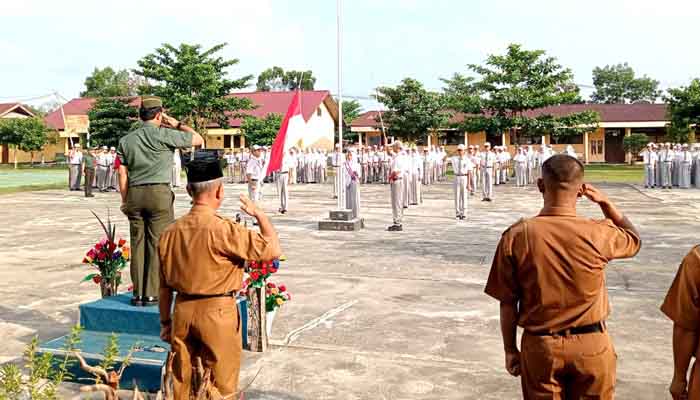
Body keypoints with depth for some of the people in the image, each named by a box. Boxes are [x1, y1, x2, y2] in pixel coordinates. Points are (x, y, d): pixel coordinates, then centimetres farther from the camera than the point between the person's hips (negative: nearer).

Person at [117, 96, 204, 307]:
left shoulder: (126, 140, 11)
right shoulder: (164, 135, -4)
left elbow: (123, 173, 10)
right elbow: (198, 139, 4)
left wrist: (124, 200, 15)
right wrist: (178, 124, 14)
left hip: (134, 194, 5)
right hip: (159, 193, -5)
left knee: (137, 244, 8)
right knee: (157, 245, 0)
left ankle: (138, 294, 11)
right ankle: (151, 294, 1)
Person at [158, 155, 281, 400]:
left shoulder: (171, 232, 0)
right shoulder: (222, 229, -19)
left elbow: (164, 285, 7)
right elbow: (272, 250, -17)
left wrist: (165, 321, 19)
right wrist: (259, 214, -3)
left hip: (182, 310, 6)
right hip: (217, 313, -5)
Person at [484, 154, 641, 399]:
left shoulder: (515, 237, -15)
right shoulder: (598, 234, -15)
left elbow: (507, 302, -8)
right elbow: (635, 240, 10)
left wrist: (510, 349, 4)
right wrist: (605, 202, 6)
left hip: (539, 345, 0)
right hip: (591, 345, 0)